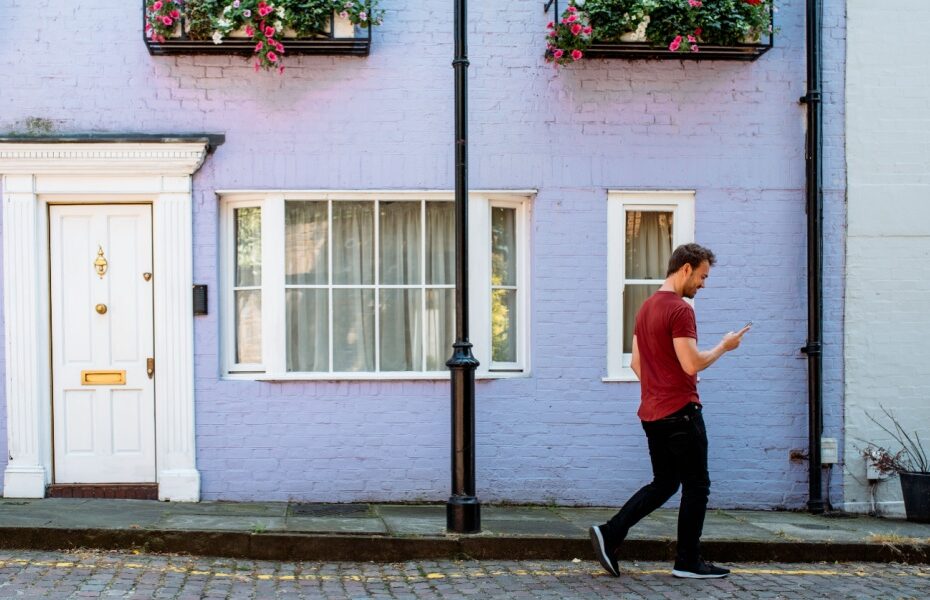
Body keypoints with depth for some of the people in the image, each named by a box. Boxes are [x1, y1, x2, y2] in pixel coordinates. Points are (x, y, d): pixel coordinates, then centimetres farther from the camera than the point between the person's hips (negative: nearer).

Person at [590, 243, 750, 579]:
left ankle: (609, 534, 3)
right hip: (680, 412, -9)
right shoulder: (681, 310, -16)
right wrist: (724, 346, -7)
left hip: (651, 413, 9)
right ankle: (688, 562, 9)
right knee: (696, 487, 3)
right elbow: (692, 364, -22)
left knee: (663, 484, 15)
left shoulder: (645, 309, 14)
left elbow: (636, 364, 18)